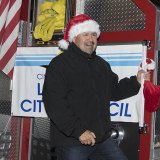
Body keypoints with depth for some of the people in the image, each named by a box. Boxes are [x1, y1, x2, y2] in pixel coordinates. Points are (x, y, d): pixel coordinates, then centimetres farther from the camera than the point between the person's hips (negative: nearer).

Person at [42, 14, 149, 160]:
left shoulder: (102, 64, 15)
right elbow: (55, 104, -17)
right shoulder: (59, 64, -9)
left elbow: (113, 92, 24)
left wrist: (135, 82, 9)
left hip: (102, 139, 7)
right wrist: (78, 131, -22)